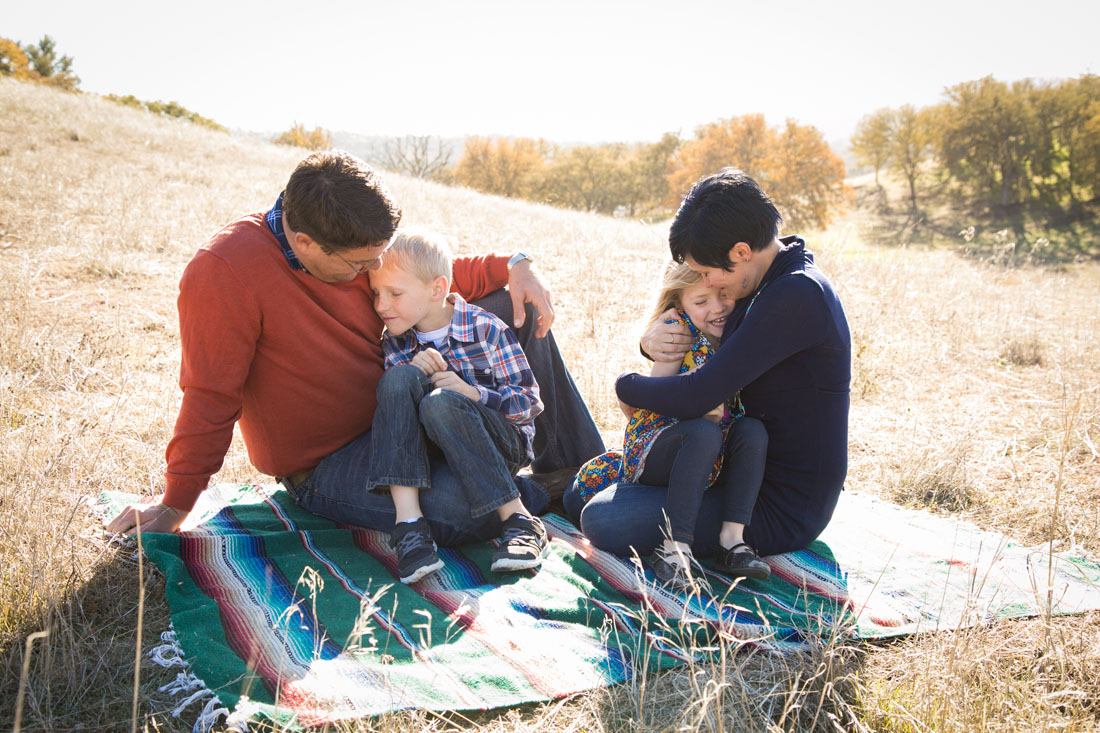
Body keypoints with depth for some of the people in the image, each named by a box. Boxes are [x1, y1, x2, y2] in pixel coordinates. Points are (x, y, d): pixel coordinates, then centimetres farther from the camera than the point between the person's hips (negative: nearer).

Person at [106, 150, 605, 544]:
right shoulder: (224, 272, -27)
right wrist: (175, 507, -14)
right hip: (324, 463, -7)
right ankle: (533, 496, 3)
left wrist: (512, 266, -5)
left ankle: (578, 467, 12)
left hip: (395, 401, 7)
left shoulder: (357, 247, -7)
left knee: (516, 311, 2)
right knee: (466, 510, -33)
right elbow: (210, 397, -21)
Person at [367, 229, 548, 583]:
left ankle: (518, 520, -30)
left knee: (440, 403, -35)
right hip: (434, 448, 4)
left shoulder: (485, 329, -10)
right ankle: (407, 520, -33)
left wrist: (473, 393, -27)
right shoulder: (395, 342, 2)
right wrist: (414, 372, -17)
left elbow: (529, 400, -10)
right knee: (399, 378, -24)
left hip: (502, 444, -4)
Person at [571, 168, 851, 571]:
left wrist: (626, 385, -9)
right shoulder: (765, 286, 6)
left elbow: (697, 397, -28)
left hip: (783, 509, -10)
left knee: (603, 519, -24)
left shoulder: (798, 295, -26)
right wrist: (655, 343, -8)